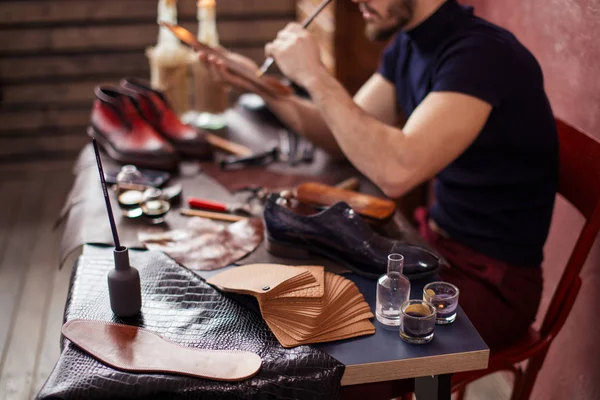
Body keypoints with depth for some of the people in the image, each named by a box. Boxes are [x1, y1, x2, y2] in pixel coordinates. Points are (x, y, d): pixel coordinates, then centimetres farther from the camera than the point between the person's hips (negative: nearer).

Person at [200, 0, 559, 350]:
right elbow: (346, 136, 9)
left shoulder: (482, 53, -25)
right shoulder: (408, 44, 4)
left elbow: (396, 171, -36)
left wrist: (315, 76, -27)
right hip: (438, 243, 8)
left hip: (491, 282, -8)